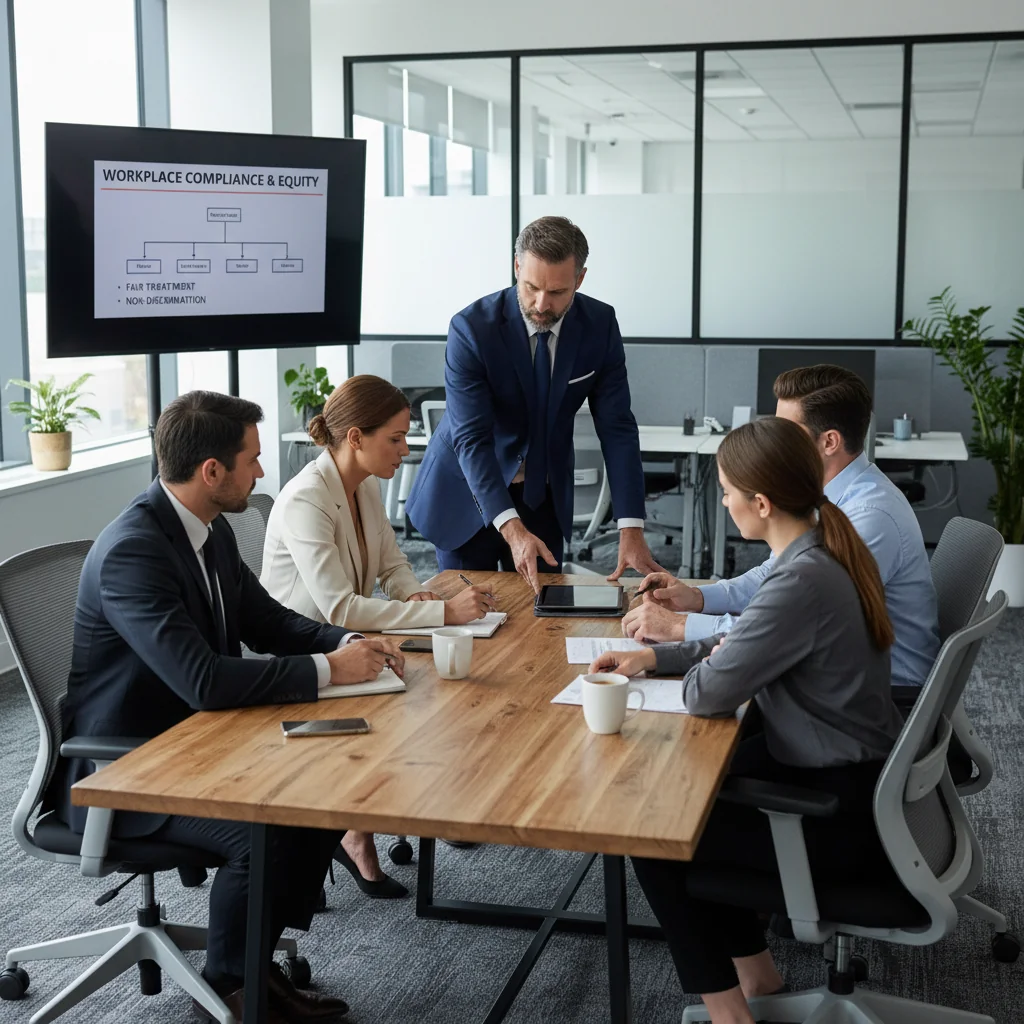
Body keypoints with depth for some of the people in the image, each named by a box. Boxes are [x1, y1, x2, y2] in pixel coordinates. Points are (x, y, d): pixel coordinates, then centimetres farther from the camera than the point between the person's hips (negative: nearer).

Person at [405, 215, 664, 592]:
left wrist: (631, 529, -22)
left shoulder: (599, 325, -12)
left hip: (544, 496, 3)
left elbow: (616, 428, -12)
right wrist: (512, 529, -39)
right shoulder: (471, 328, -23)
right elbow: (471, 439, -27)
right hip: (469, 493, -3)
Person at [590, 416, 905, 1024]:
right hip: (857, 774, 9)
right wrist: (656, 656, 8)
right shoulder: (826, 552, 1)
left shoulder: (804, 580, -28)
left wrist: (700, 671, -1)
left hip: (843, 816, -9)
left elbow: (708, 693, -23)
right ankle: (756, 971, 28)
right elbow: (747, 645, 15)